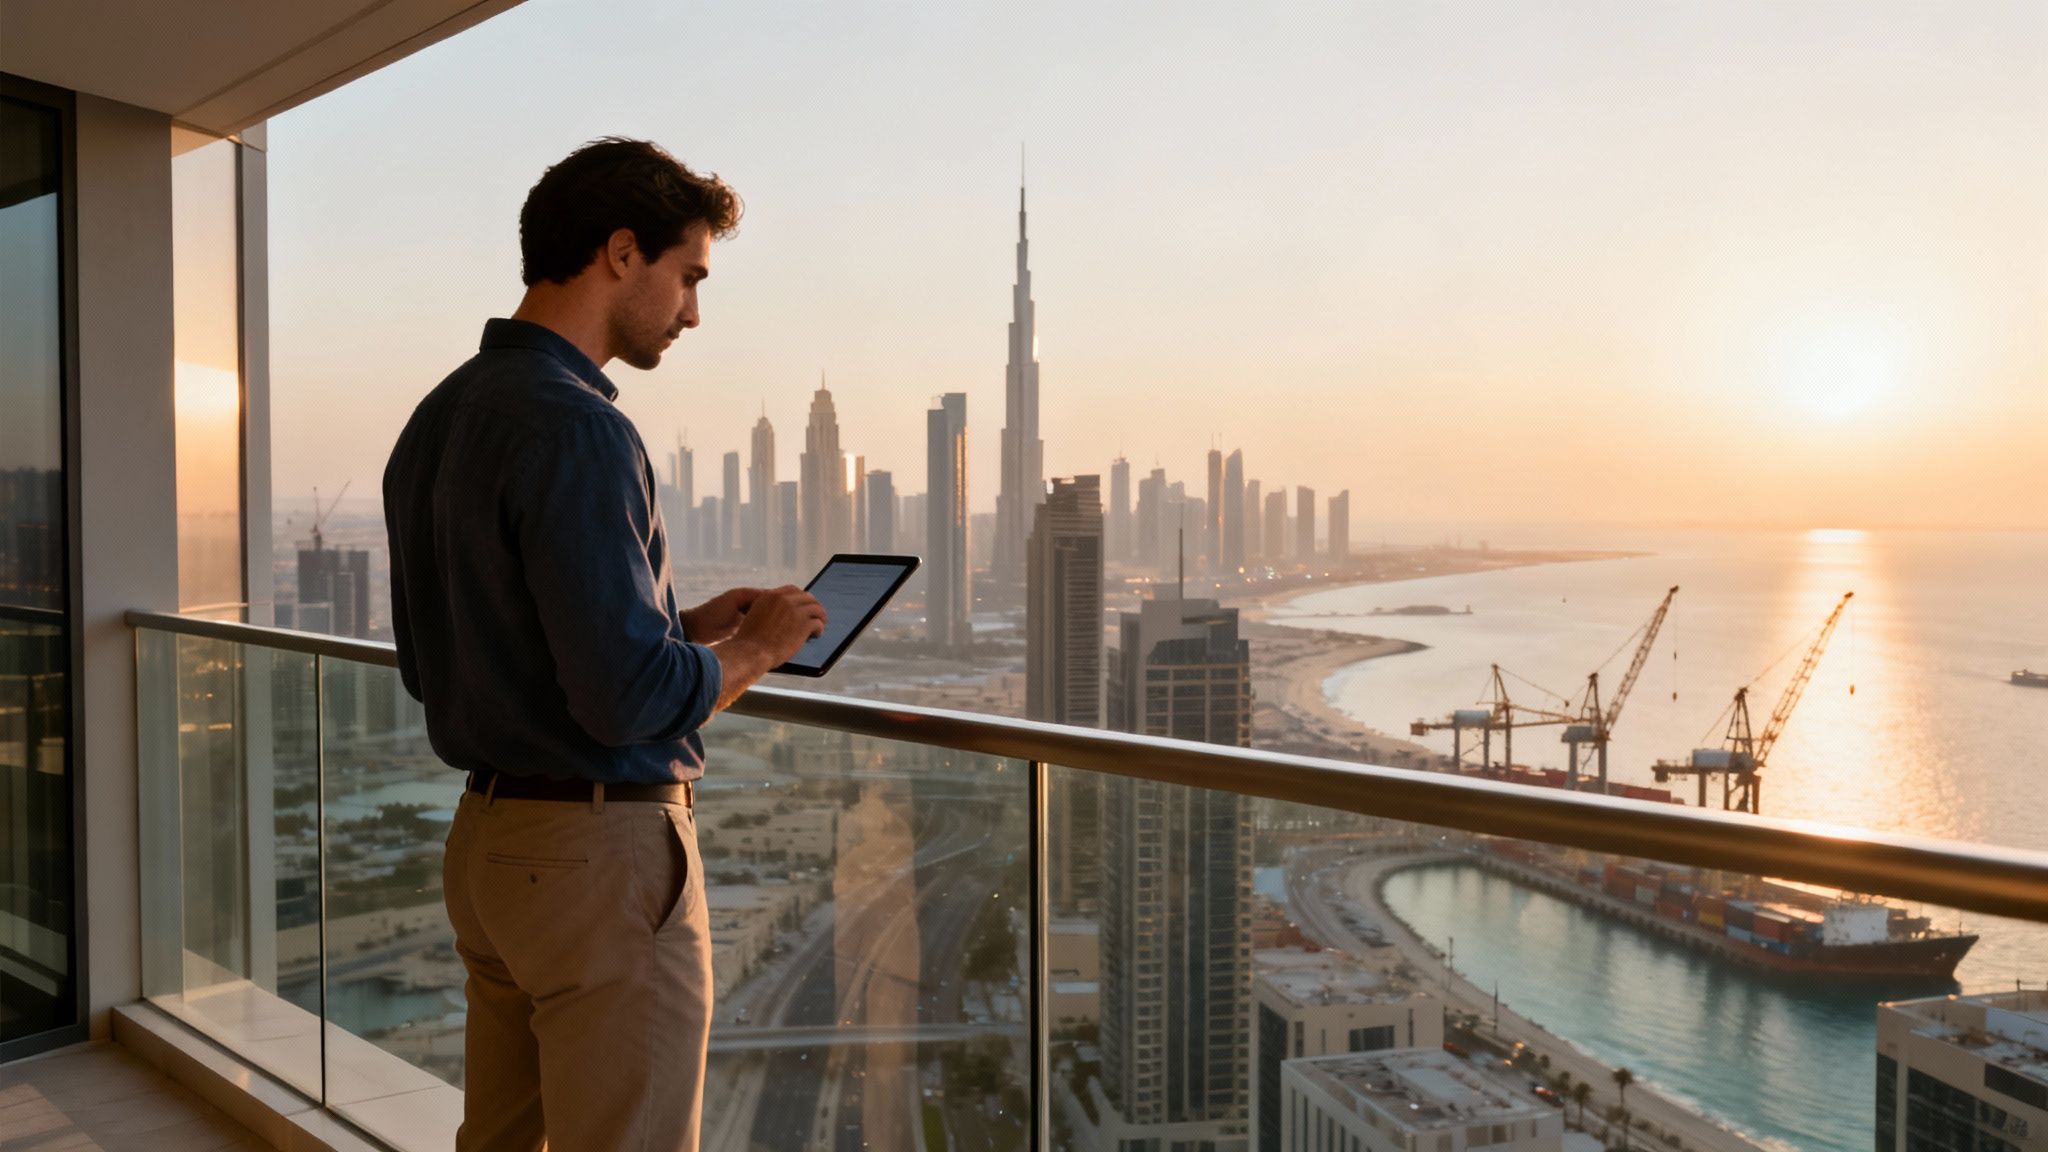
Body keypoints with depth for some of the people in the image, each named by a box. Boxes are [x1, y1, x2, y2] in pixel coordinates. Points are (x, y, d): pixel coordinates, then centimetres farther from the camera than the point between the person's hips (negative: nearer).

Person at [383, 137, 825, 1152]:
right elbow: (628, 698, -26)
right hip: (605, 851, -9)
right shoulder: (575, 429, -20)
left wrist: (682, 626, 12)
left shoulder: (437, 419, 9)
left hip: (484, 833, 9)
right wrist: (755, 648, -5)